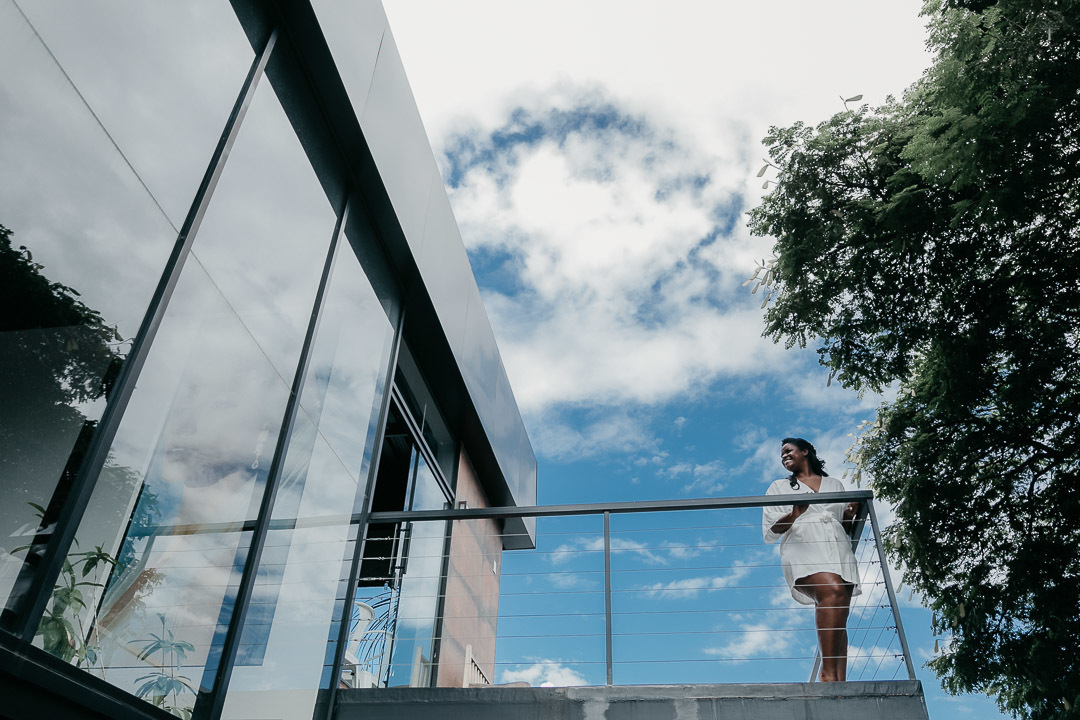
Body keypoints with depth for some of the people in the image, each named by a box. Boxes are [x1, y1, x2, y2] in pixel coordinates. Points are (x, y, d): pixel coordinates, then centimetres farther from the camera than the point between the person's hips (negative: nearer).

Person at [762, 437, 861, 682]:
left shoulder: (834, 484, 28)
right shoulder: (780, 487, 21)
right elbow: (770, 532, 9)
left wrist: (851, 513, 5)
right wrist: (793, 515, -11)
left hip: (838, 550, 4)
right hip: (803, 552, -4)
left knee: (839, 621, -10)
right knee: (833, 590, -32)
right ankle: (828, 674, -33)